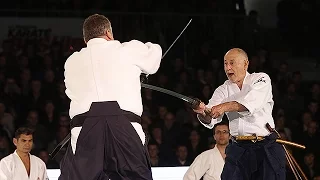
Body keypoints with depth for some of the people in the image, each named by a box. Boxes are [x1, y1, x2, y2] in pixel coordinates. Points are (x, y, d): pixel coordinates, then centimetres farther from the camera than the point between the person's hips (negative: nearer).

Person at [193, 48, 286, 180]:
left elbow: (252, 102, -21)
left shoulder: (261, 80, 1)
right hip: (238, 148, 3)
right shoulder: (223, 90, 12)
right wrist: (202, 112, -29)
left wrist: (225, 107, -34)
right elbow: (210, 119, -4)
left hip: (266, 148, -3)